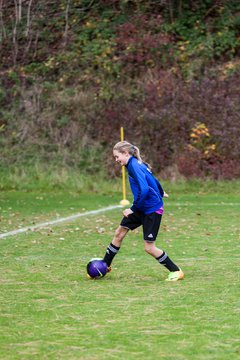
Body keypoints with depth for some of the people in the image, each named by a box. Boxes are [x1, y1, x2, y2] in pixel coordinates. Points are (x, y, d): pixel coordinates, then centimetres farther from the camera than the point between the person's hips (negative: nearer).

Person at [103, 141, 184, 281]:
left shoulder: (134, 166, -21)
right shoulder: (135, 164, 7)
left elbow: (144, 190, -30)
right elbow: (153, 180, 23)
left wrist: (133, 209, -21)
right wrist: (161, 193, 41)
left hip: (152, 210, -10)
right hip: (142, 209, 10)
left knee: (149, 247, -6)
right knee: (119, 233, 9)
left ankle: (176, 272, 7)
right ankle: (105, 266, 22)